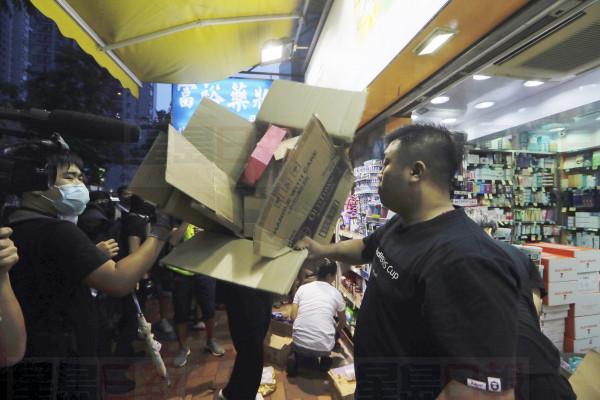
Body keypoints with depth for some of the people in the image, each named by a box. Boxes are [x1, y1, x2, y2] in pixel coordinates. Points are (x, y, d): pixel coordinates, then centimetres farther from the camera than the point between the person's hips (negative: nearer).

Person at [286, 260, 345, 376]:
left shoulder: (302, 288, 6)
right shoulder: (336, 293, 6)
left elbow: (293, 317, 6)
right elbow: (342, 320, 22)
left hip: (300, 343, 1)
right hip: (323, 346, 0)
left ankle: (295, 356, 7)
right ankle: (325, 356, 11)